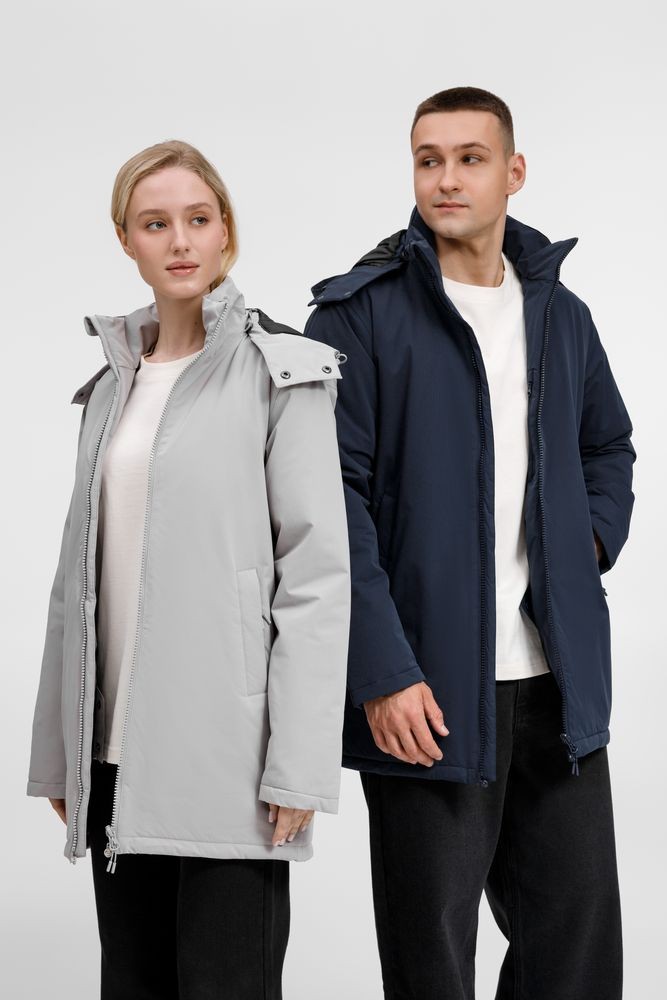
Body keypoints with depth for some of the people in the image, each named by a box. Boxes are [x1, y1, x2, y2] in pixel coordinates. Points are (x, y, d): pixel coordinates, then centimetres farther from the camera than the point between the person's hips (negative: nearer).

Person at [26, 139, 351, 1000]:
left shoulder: (276, 373, -3)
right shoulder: (113, 385, 15)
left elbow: (318, 568, -9)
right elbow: (81, 570, 15)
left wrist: (299, 762, -15)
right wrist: (57, 752, 12)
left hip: (225, 754, -6)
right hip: (118, 752, 6)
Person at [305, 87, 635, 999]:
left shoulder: (561, 314, 13)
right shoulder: (361, 315, -5)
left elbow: (610, 447, 28)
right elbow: (333, 503, -11)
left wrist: (594, 540, 7)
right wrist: (382, 675, -17)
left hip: (560, 683, 5)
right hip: (430, 691, -5)